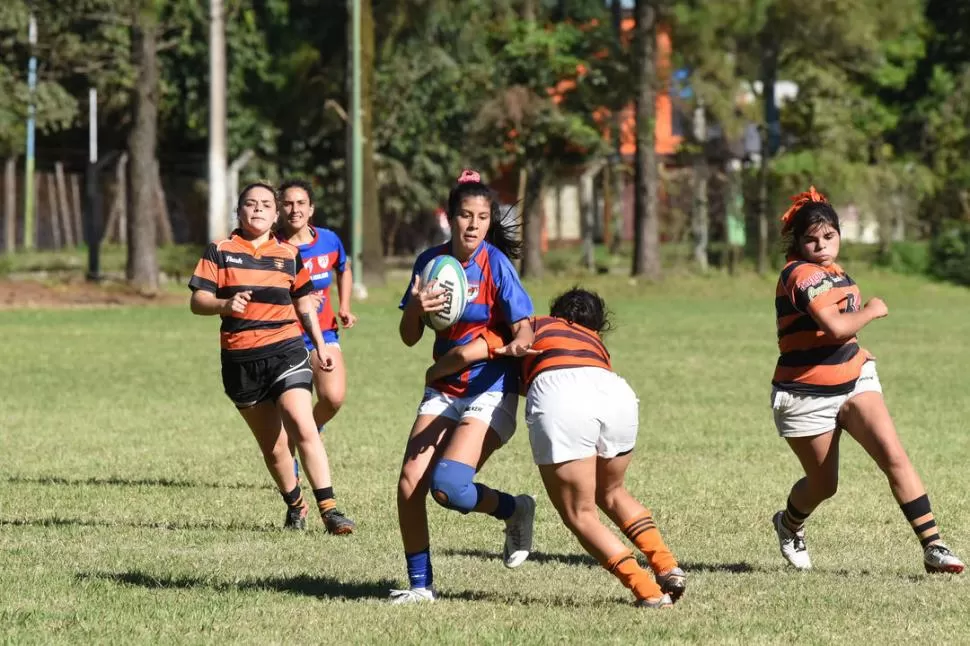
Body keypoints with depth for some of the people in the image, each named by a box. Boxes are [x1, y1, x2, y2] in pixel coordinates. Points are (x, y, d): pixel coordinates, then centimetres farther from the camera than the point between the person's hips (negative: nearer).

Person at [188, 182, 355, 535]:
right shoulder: (220, 252, 3)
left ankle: (329, 509, -19)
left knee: (303, 429, -18)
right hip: (240, 359, 0)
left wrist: (320, 345, 21)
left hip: (286, 350, 0)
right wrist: (225, 305, -22)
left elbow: (304, 301, 22)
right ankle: (295, 505, 27)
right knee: (272, 446, 7)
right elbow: (197, 301, -2)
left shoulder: (288, 254, 10)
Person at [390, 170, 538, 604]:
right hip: (444, 390, 5)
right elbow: (409, 338, 5)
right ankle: (420, 585, 7)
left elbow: (523, 324, -17)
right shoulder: (430, 262, 2)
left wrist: (519, 344, -40)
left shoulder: (495, 264, -12)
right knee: (410, 483, -7)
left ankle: (514, 511, 9)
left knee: (447, 485, -21)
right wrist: (416, 309, -17)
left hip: (491, 392, -5)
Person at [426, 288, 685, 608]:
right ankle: (667, 567, 20)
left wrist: (432, 374, 42)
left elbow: (465, 354, 23)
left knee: (580, 515, 7)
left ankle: (648, 591, -3)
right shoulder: (595, 342, 42)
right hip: (617, 392, 4)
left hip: (558, 400, -4)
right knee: (611, 493, 30)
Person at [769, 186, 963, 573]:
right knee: (823, 485, 10)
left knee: (894, 457, -16)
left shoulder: (835, 274, 9)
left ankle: (933, 548, -19)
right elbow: (835, 327, -33)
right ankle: (789, 526, 46)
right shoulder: (801, 274, -20)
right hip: (806, 397, -6)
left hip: (853, 381, 6)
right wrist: (872, 310, -15)